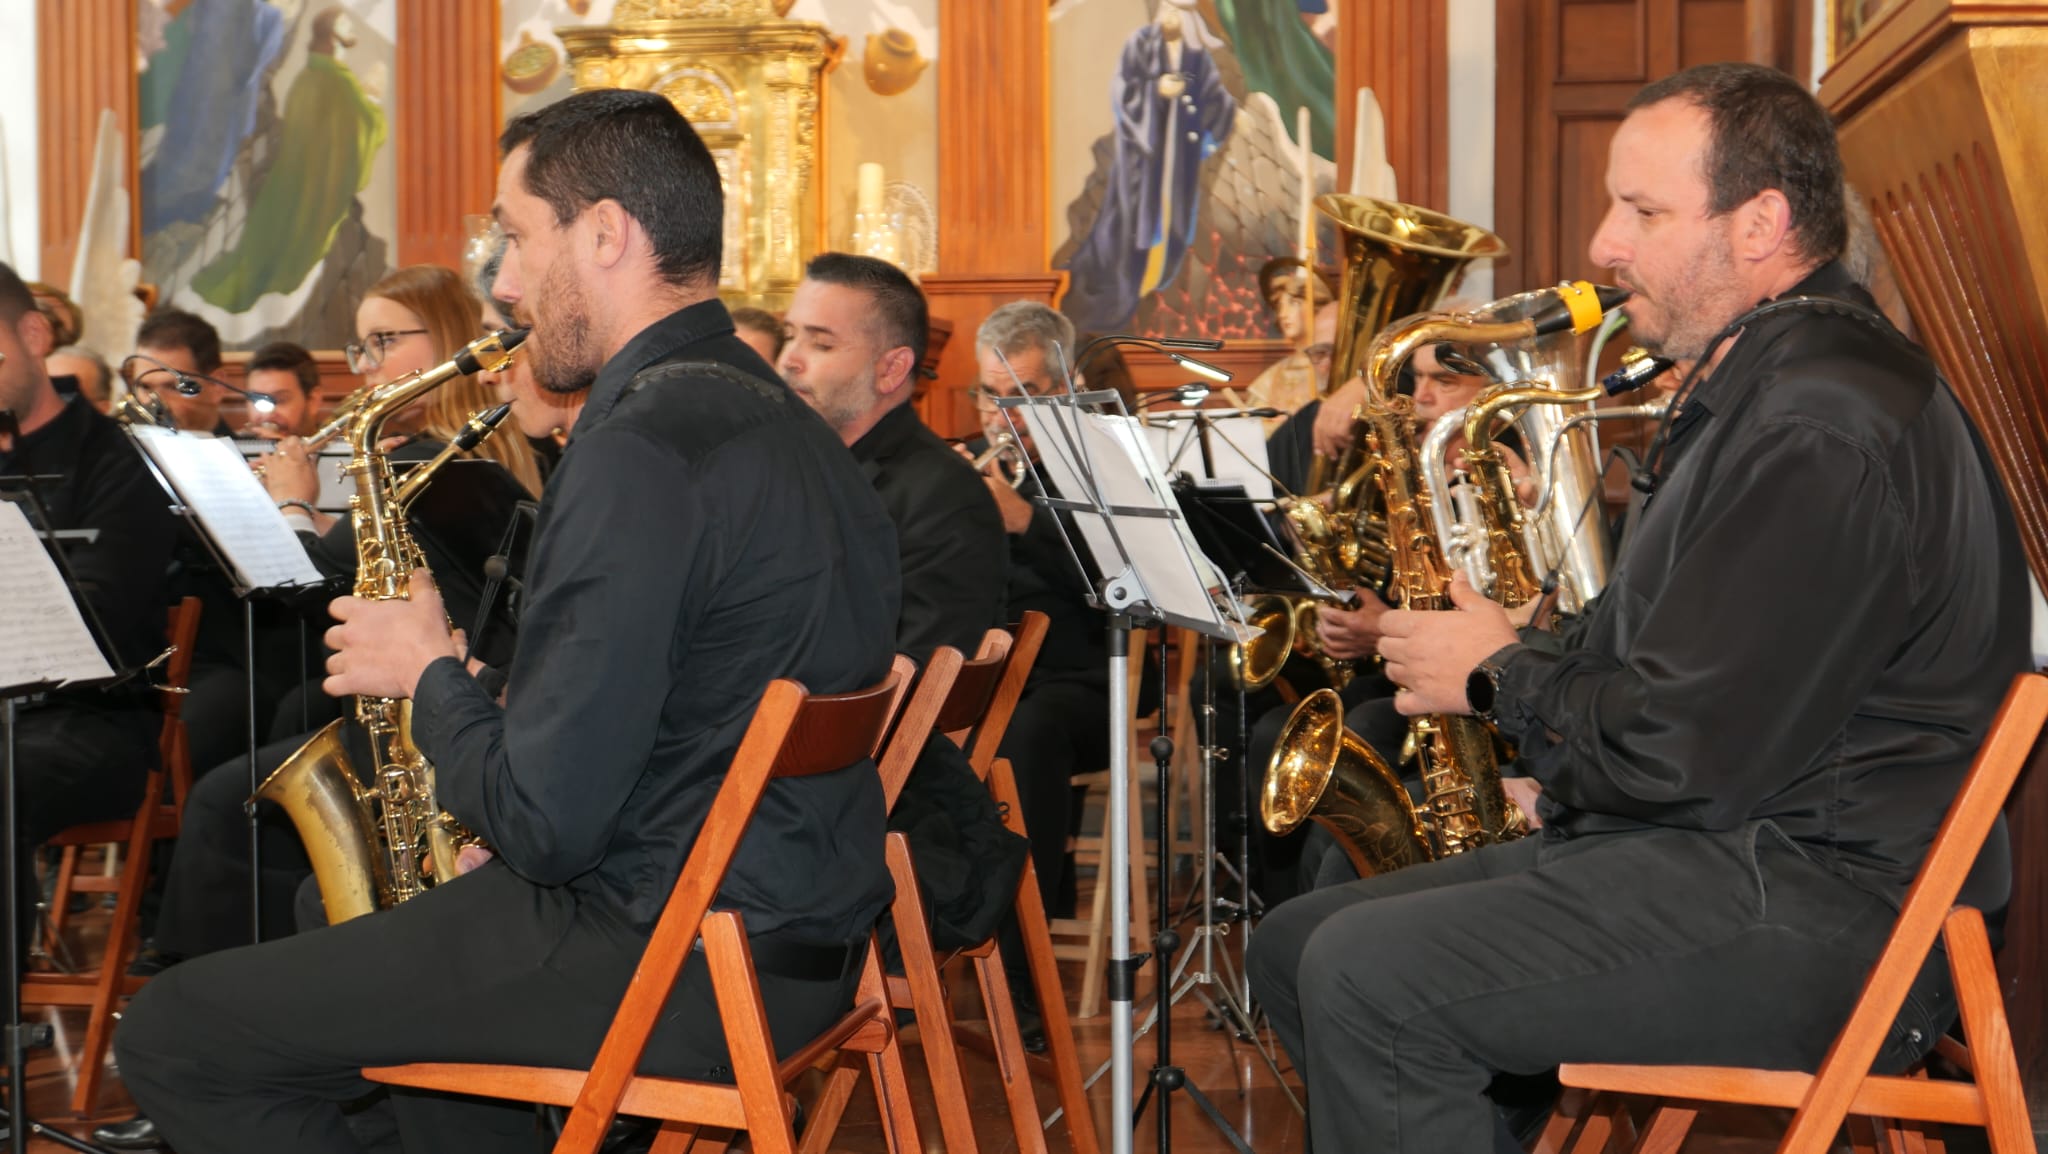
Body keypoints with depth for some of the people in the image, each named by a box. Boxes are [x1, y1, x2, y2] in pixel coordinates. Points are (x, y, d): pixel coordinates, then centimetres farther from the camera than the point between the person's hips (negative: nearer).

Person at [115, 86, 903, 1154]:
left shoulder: (643, 448, -22)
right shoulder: (782, 419, 9)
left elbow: (544, 822, -24)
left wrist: (429, 675, -6)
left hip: (675, 970, -10)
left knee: (174, 1035, -5)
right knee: (331, 910, 32)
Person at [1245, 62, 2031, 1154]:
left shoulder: (1825, 428, -20)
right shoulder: (1756, 382, 17)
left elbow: (1682, 751, -23)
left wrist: (1500, 676, -7)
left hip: (1822, 911, -11)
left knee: (1368, 978, -26)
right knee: (1293, 947, 8)